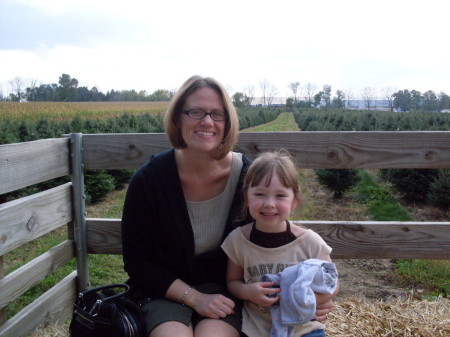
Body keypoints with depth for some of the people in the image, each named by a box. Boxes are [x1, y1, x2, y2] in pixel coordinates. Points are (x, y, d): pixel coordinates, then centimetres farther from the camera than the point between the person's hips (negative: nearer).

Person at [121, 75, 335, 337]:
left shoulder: (247, 176, -11)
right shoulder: (148, 180, -13)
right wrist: (195, 297, -15)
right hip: (169, 293, 0)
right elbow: (138, 261, -6)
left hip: (225, 293, 0)